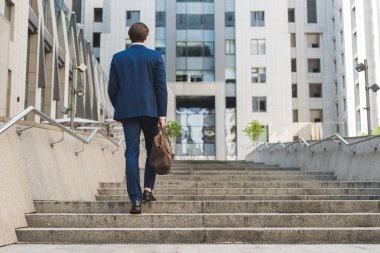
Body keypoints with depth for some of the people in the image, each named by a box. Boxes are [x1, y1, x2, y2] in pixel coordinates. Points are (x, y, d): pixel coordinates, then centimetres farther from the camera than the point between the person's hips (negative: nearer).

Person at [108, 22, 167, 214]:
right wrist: (162, 114, -3)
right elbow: (161, 87, -4)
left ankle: (136, 200, -5)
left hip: (127, 111, 1)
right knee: (153, 150, 16)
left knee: (131, 154, 0)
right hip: (150, 110, -1)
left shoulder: (118, 58, 7)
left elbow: (112, 89, 6)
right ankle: (148, 189, 13)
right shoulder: (155, 56, 2)